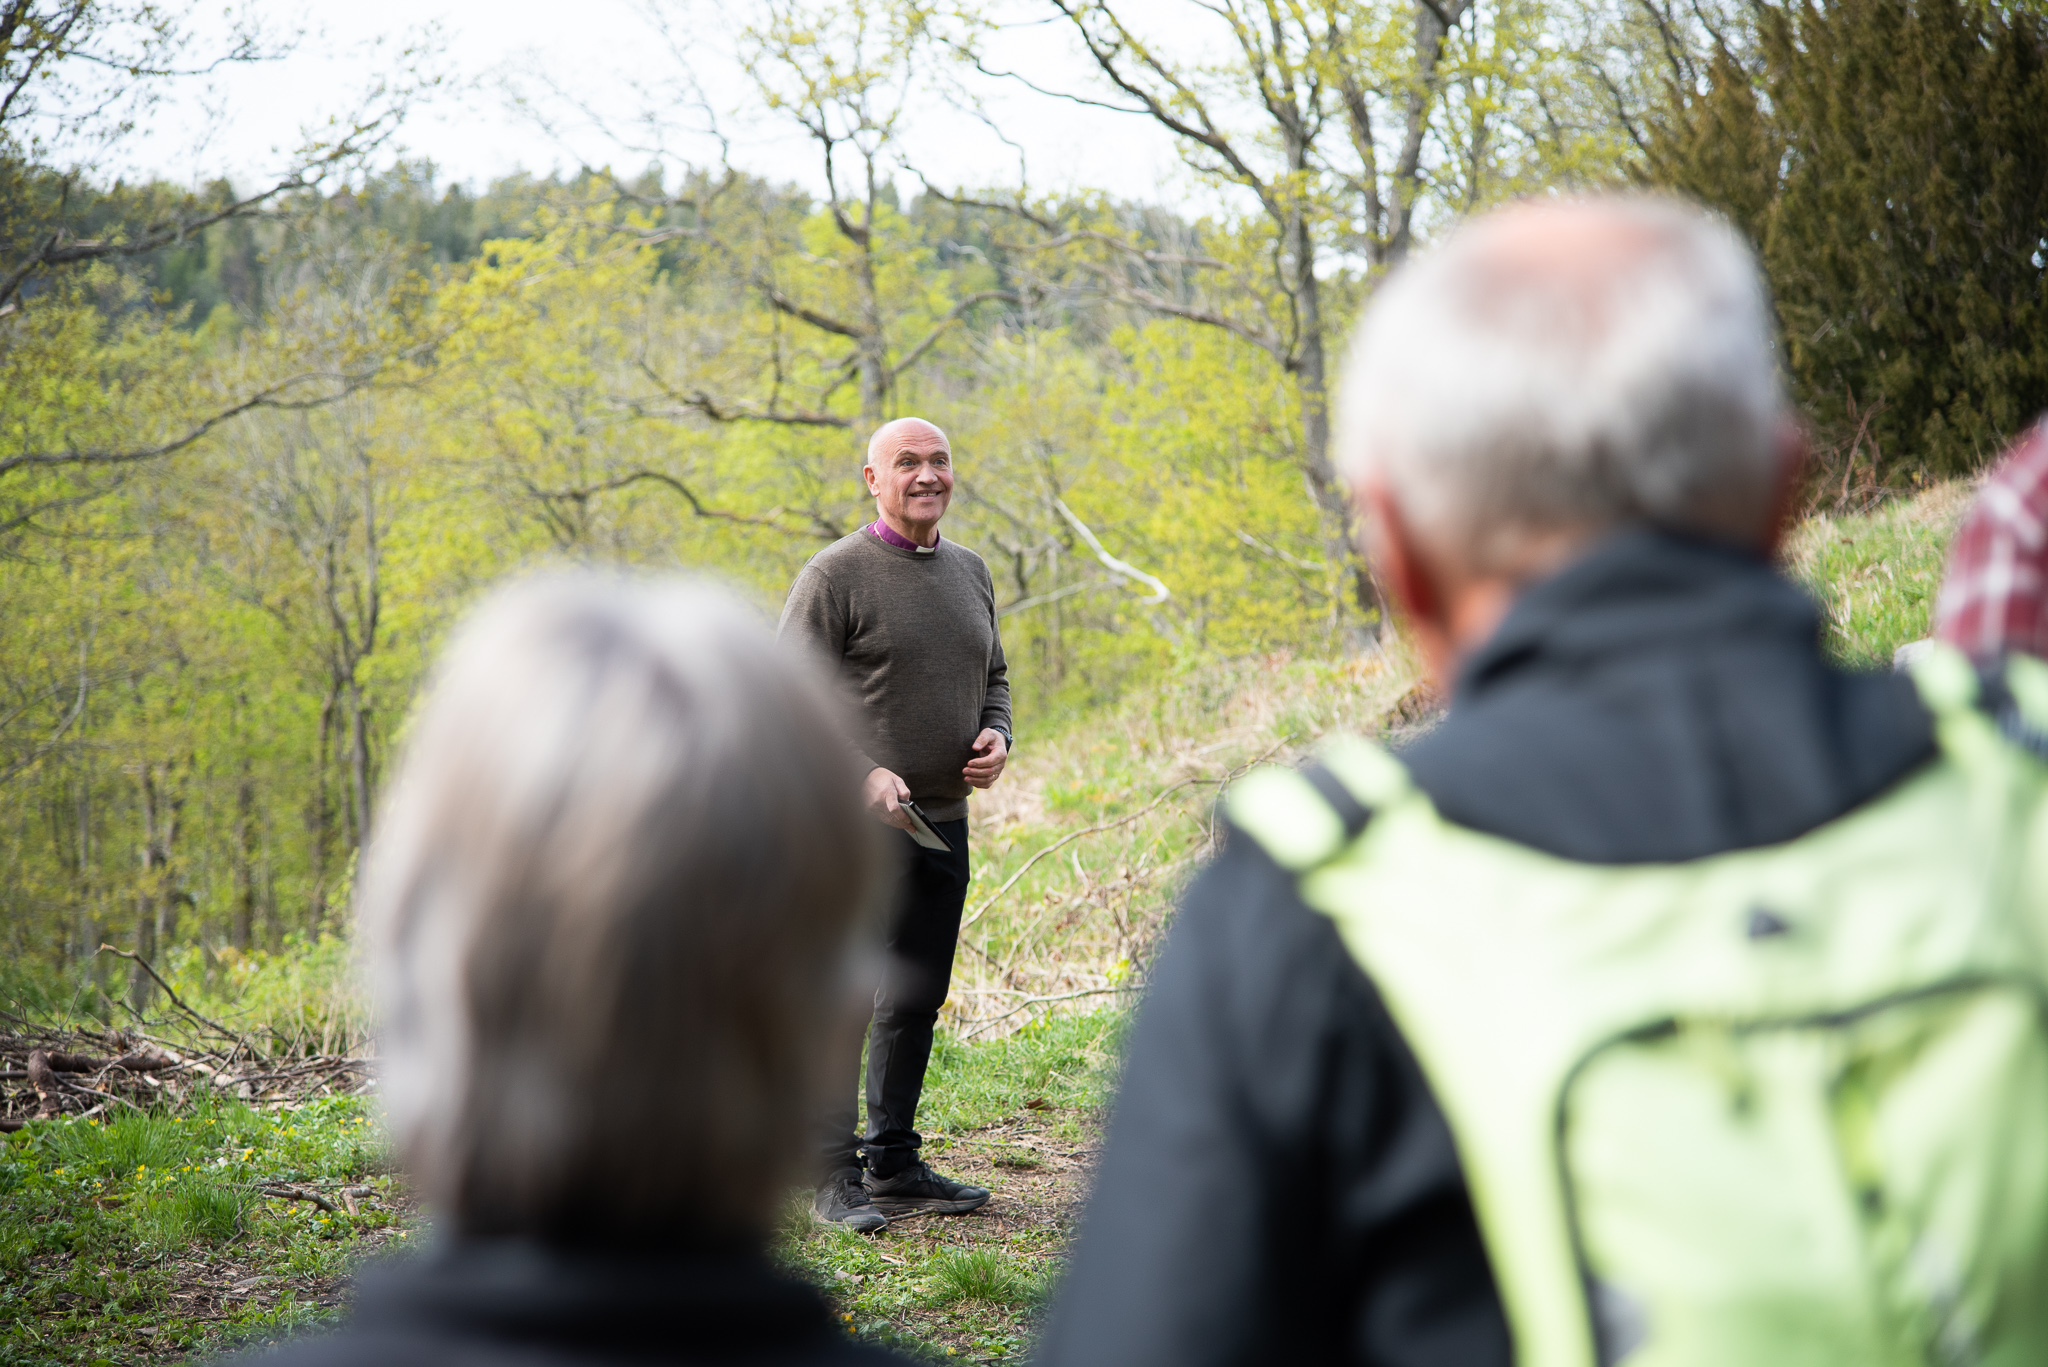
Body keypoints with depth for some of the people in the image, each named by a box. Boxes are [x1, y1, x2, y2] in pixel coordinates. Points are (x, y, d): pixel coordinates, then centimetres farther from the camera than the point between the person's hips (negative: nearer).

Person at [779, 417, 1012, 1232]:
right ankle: (834, 1178, 3)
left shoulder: (970, 571, 15)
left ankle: (894, 1165, 24)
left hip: (944, 822, 7)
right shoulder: (836, 575, -7)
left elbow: (993, 675, 24)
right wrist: (863, 773, -21)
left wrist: (997, 737, 3)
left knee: (916, 1002, 13)